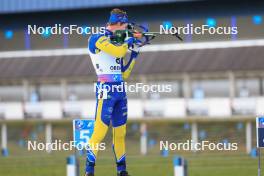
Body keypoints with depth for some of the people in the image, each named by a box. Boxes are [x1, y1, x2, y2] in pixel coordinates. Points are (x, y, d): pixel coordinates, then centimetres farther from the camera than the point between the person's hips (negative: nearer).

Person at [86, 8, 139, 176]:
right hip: (106, 89, -8)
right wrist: (128, 41, -4)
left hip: (120, 91, 8)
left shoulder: (116, 43, 19)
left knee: (120, 133, 10)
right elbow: (118, 52, -22)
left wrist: (134, 56, 14)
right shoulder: (98, 39, -5)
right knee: (100, 130, -12)